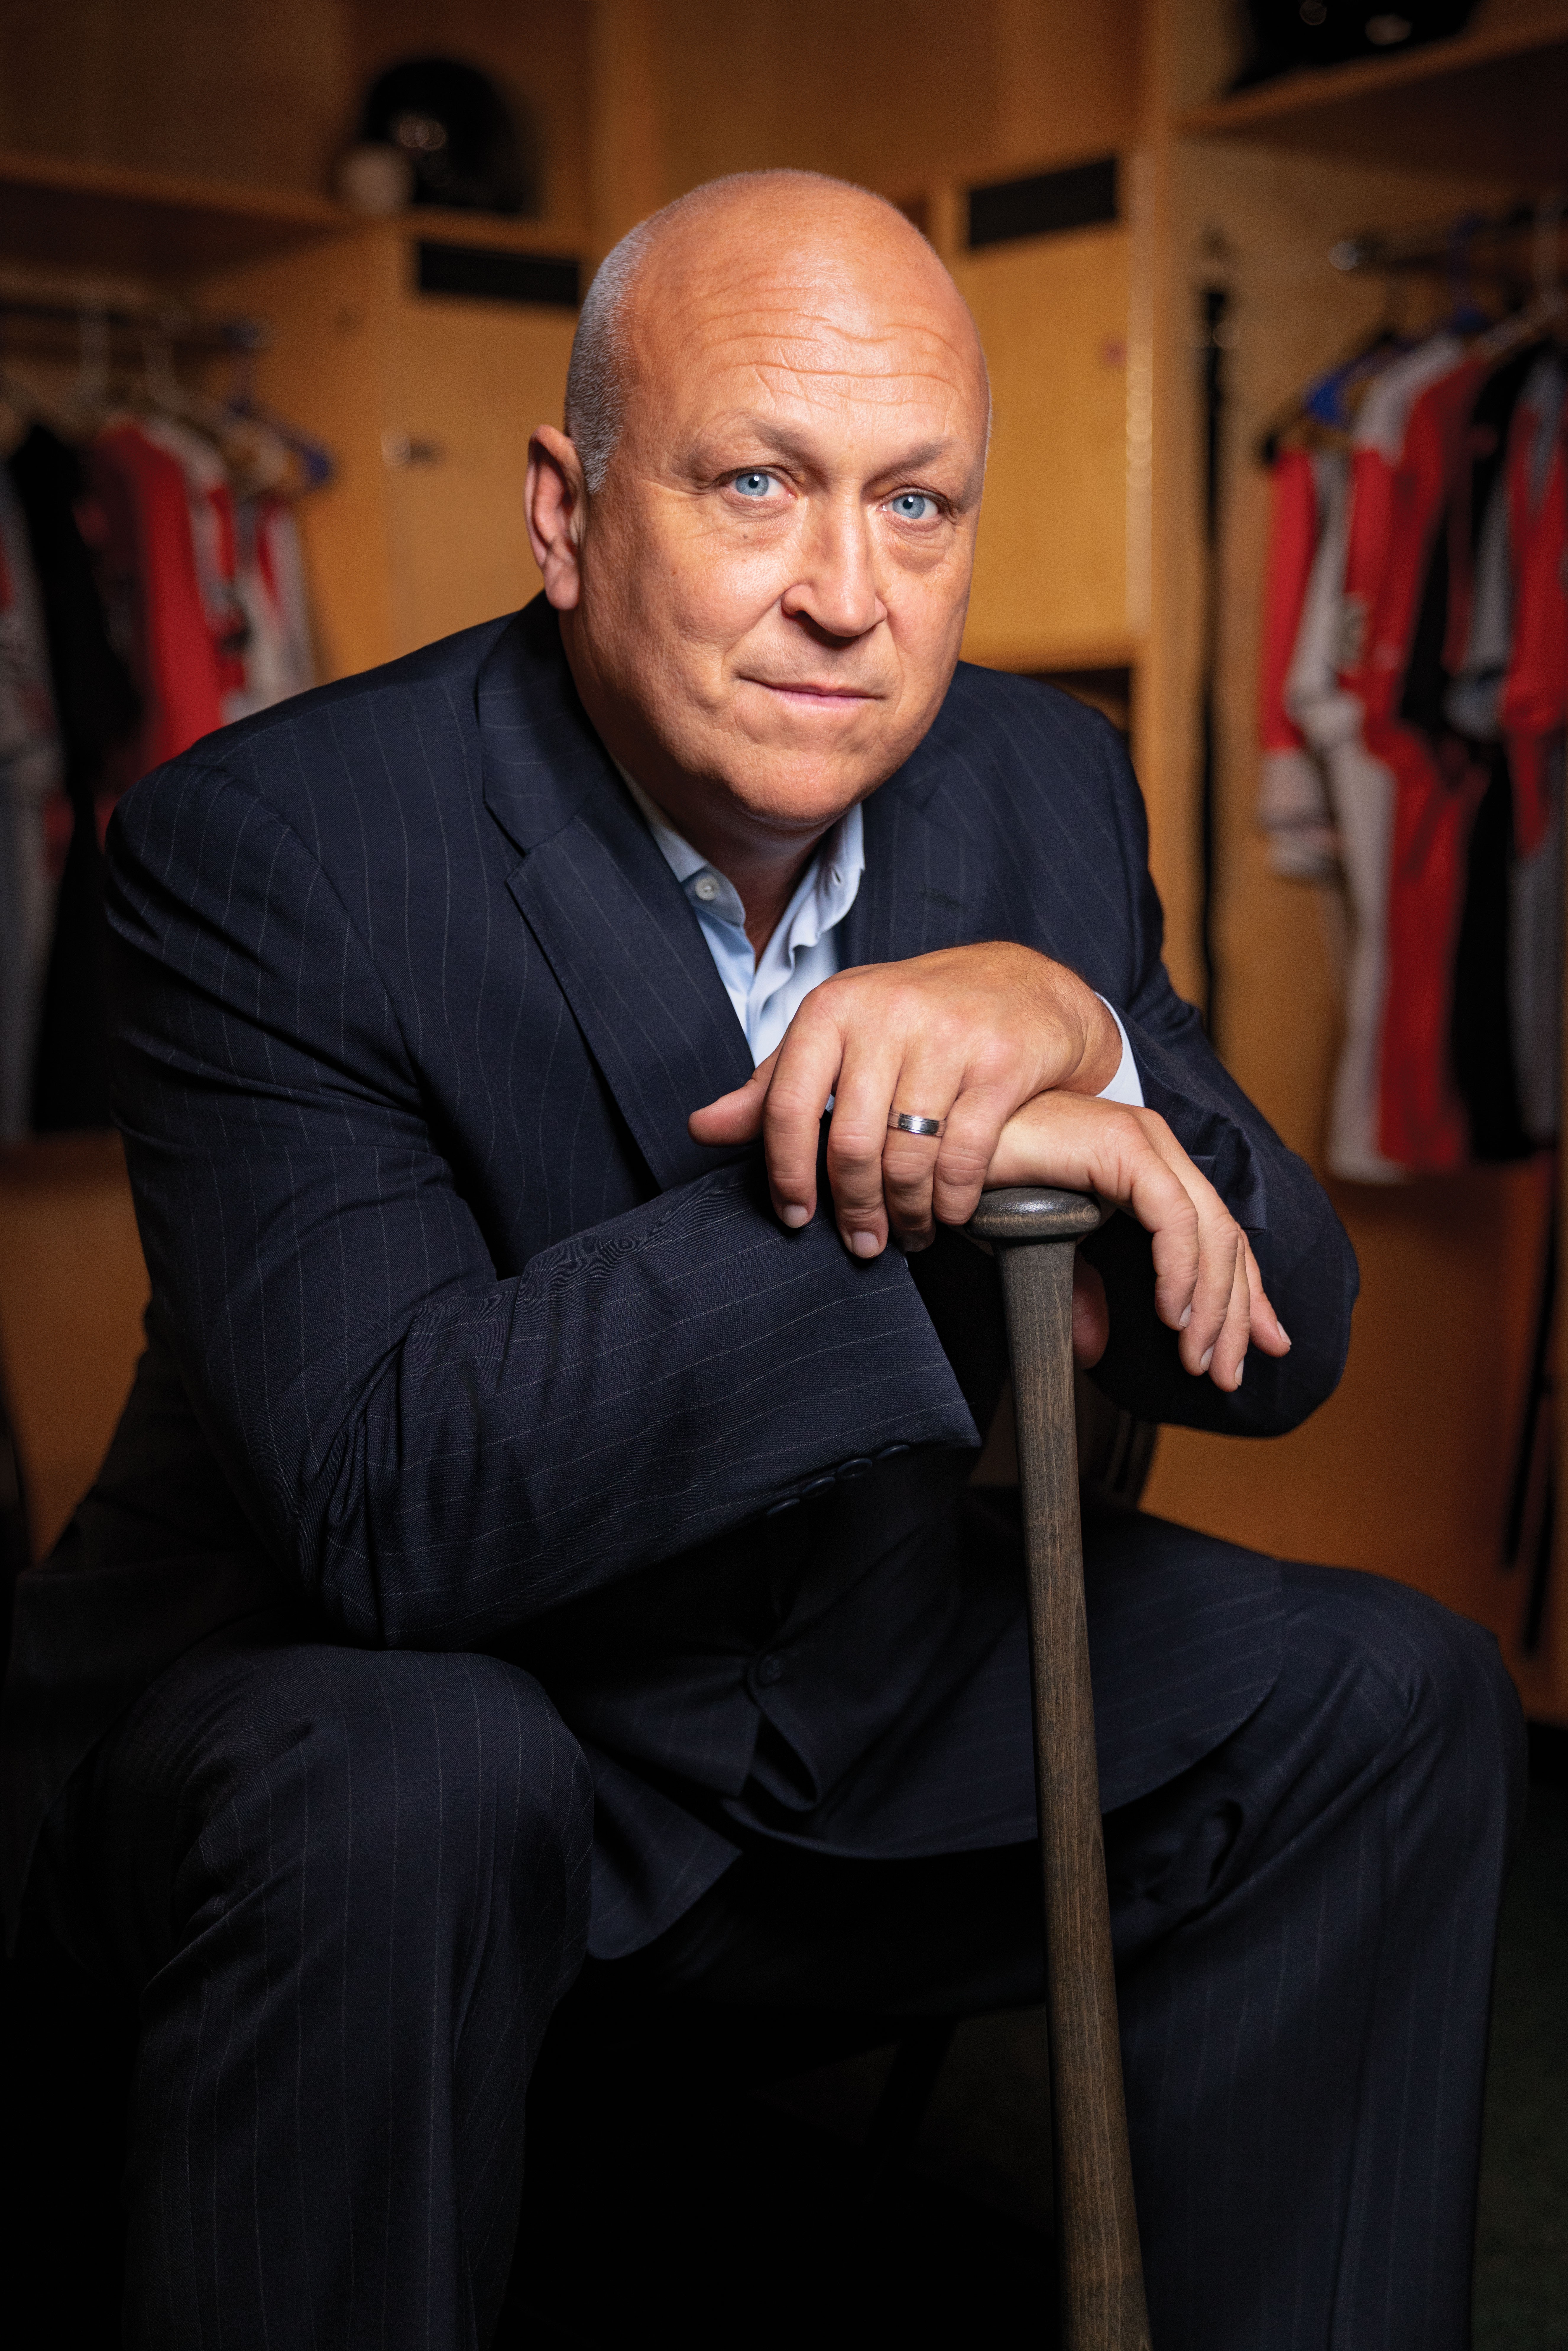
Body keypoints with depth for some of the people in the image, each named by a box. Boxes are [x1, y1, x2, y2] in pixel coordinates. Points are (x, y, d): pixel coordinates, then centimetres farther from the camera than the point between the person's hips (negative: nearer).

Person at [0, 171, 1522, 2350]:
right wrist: (925, 1177, -35)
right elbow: (387, 1496, -33)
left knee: (1387, 1700, -4)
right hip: (337, 1671, -5)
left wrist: (1072, 1026, -28)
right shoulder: (267, 845, -22)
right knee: (408, 1793, -36)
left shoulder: (1045, 790, -5)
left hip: (843, 1684, 6)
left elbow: (1272, 1350, -6)